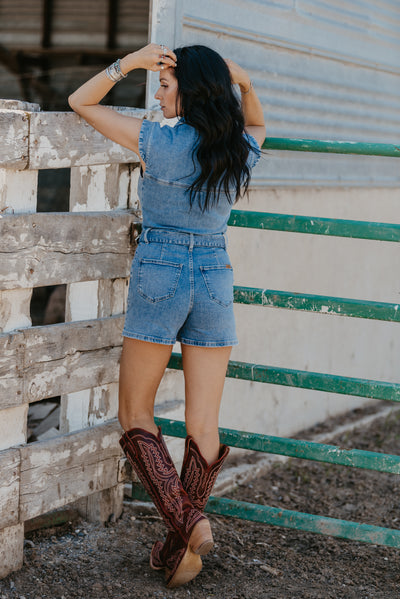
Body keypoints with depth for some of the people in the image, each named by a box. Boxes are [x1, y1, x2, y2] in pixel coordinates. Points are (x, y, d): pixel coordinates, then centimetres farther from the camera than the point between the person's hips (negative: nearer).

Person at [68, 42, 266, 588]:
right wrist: (243, 82, 10)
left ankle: (188, 520, -6)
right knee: (203, 426, 6)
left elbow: (80, 102, -1)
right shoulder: (241, 151, 3)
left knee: (135, 414, 9)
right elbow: (256, 125, 29)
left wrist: (128, 62, -10)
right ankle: (182, 542, 14)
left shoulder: (160, 142, -10)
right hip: (216, 281, 4)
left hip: (159, 276, -4)